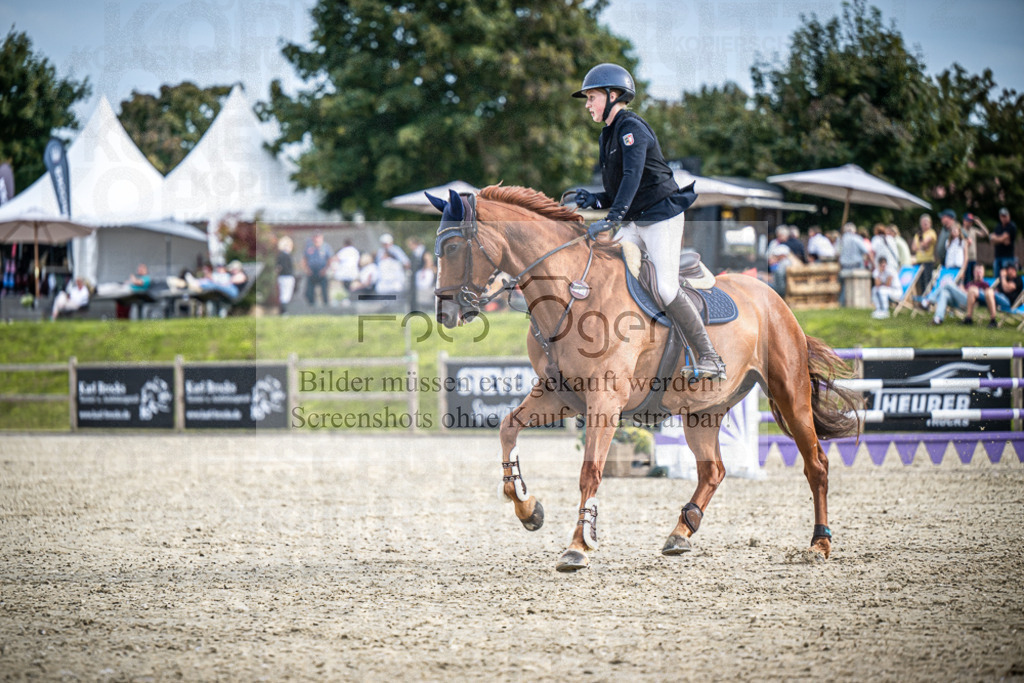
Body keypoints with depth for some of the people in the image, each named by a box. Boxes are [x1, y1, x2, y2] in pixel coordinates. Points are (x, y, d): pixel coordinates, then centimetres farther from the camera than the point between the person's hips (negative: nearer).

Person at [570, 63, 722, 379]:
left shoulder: (632, 128, -13)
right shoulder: (608, 135, 15)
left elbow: (633, 176, -28)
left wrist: (612, 217, -37)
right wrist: (596, 200, 1)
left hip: (662, 216, -9)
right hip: (634, 222, 9)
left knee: (666, 288, -18)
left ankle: (710, 359, -11)